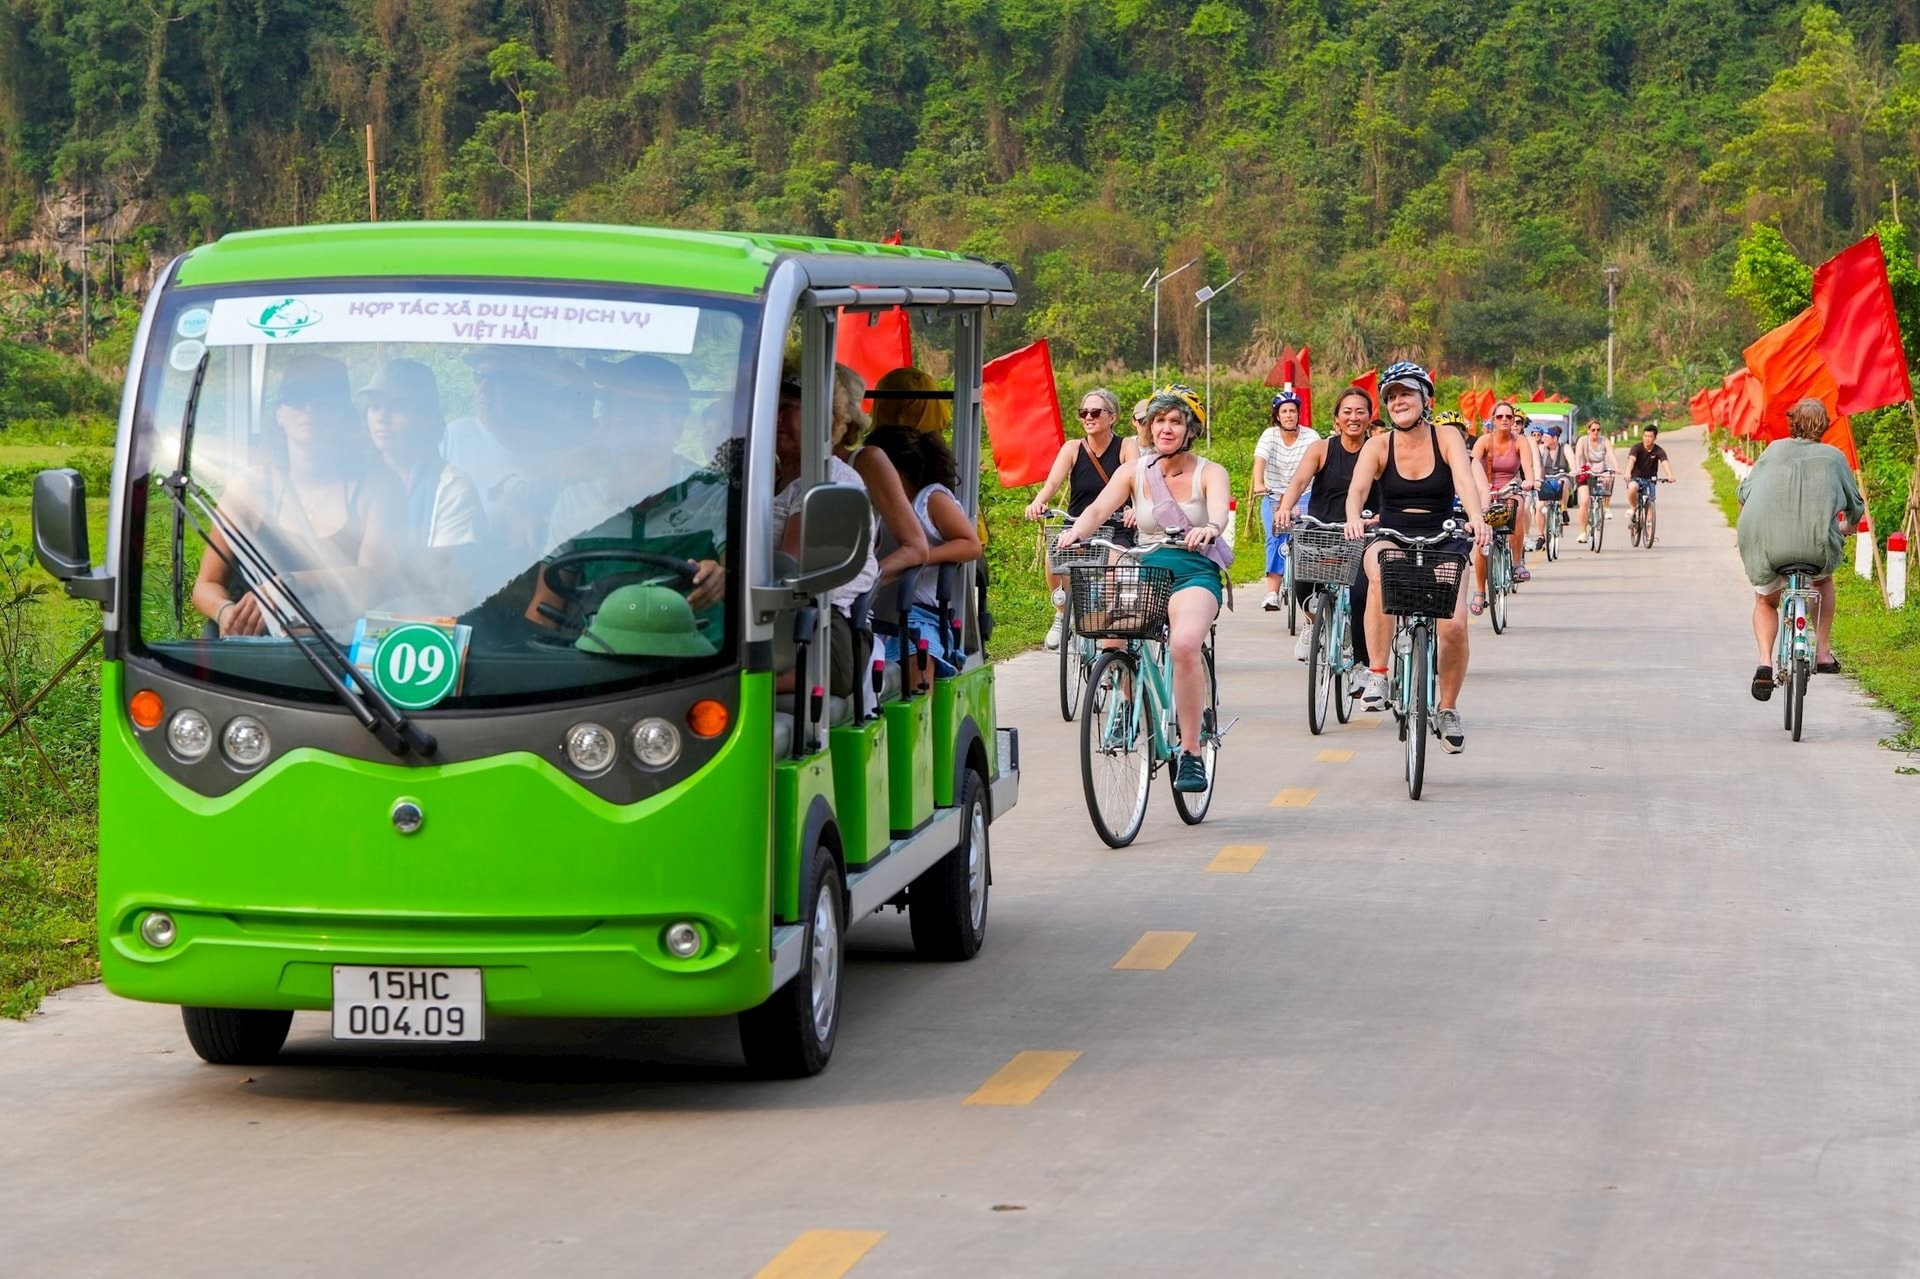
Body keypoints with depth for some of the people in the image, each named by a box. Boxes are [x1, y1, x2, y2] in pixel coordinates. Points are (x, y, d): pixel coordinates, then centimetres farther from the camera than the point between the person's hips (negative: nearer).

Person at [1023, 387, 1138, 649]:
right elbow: (1053, 481, -12)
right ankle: (1062, 613, -2)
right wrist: (1038, 502, -35)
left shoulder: (1126, 448, 0)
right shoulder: (1073, 449, 4)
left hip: (1115, 531, -2)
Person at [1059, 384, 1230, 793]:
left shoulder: (1209, 473, 2)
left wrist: (1209, 529, -43)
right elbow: (1099, 507, -7)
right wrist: (1077, 529, -30)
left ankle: (1192, 753, -25)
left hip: (1195, 572, -3)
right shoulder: (1135, 471, 8)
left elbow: (1219, 512, -19)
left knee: (1184, 643, -33)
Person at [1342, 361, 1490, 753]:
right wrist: (1353, 518, -42)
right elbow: (1357, 488, -20)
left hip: (1442, 542, 0)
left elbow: (1466, 481, -21)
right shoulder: (1378, 446, -4)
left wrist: (1476, 518, -42)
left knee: (1454, 625, -18)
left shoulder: (1447, 439, -4)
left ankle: (1448, 708, 8)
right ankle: (1377, 673, -28)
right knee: (1381, 575, -37)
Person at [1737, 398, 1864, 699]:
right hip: (1816, 543, 0)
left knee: (1765, 601, 25)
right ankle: (1823, 652, 26)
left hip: (1766, 543, 0)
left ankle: (1765, 662, 1)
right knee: (1823, 581, 34)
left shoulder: (1776, 449, 14)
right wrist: (1847, 528, 43)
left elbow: (1745, 492, 13)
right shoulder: (1834, 457, 13)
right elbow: (1856, 505, 20)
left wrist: (1748, 528, 33)